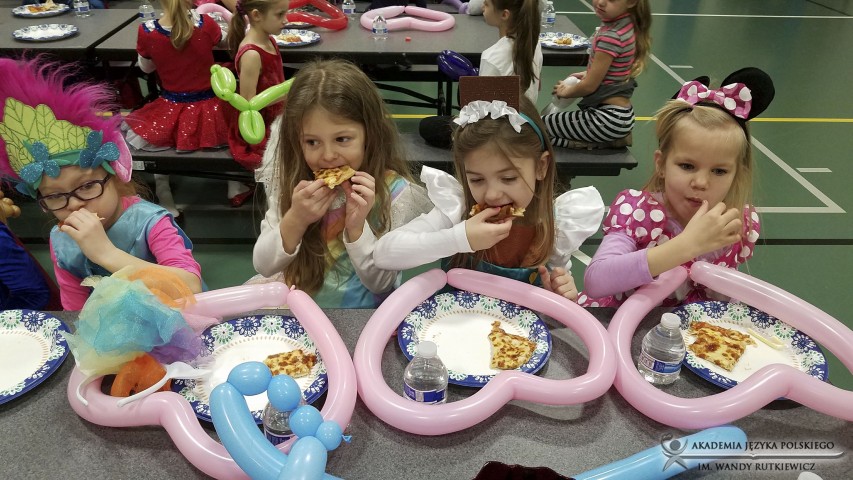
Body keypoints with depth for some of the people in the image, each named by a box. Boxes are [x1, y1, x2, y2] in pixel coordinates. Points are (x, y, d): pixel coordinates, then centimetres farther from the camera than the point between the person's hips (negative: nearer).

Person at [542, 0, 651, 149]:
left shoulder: (611, 37, -23)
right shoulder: (626, 25, 3)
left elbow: (589, 86, -15)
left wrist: (566, 91, 3)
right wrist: (590, 74, 14)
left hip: (610, 119, -9)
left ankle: (593, 144, -1)